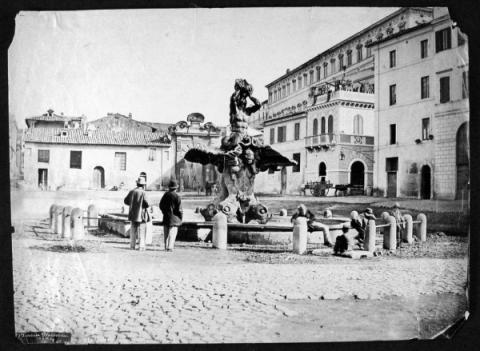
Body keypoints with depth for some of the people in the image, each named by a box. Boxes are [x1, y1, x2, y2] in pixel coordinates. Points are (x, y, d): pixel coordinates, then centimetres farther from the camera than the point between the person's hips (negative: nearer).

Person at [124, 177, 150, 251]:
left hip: (133, 214, 5)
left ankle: (132, 245, 16)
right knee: (142, 231, 1)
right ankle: (141, 246, -2)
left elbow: (125, 201, 10)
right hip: (141, 214, -5)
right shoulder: (143, 193, -14)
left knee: (133, 231, 13)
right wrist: (146, 206, 4)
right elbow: (147, 204, -18)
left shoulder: (131, 191, 3)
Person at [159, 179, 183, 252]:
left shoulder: (165, 195, 3)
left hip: (166, 217, 5)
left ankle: (166, 247, 17)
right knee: (172, 233, -2)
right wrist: (181, 217, 2)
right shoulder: (177, 196, -13)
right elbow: (179, 209, -12)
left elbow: (161, 205, 10)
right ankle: (170, 247, -6)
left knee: (166, 234, 12)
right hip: (174, 217, -5)